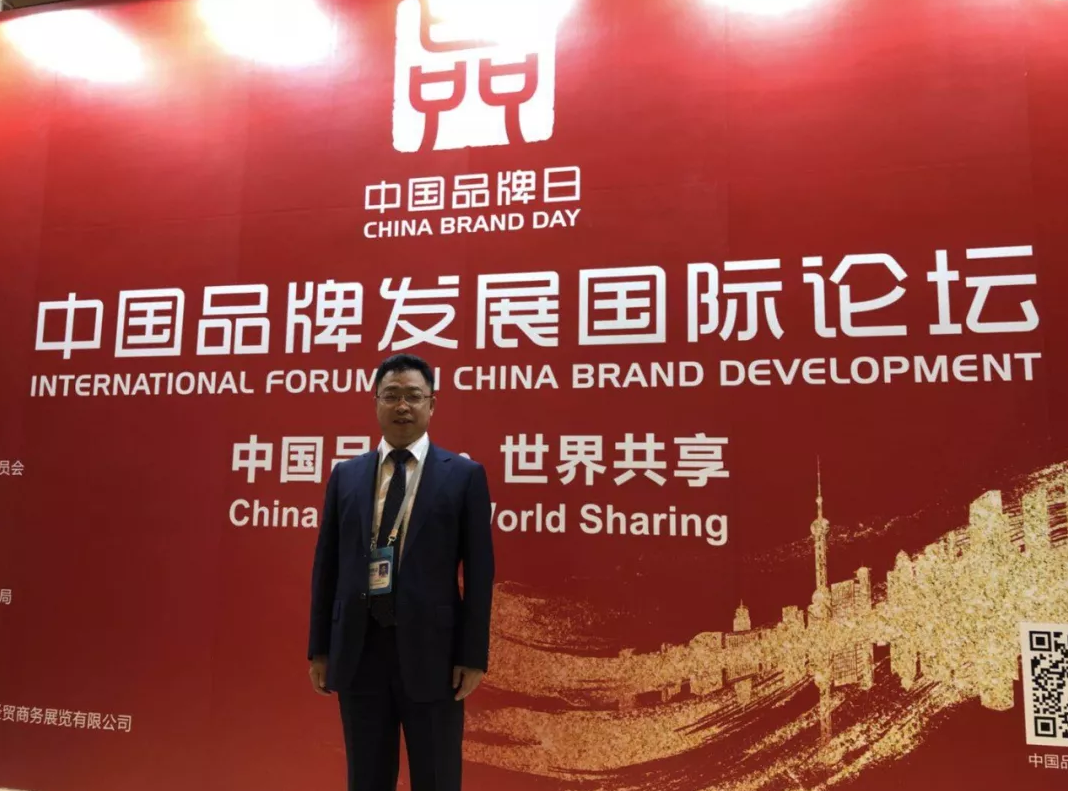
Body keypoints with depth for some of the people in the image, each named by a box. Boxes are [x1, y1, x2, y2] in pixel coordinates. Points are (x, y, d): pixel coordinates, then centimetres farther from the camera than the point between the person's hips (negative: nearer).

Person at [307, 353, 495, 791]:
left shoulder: (464, 475, -1)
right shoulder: (346, 475, 8)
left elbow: (478, 570, -4)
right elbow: (326, 564, 9)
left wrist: (474, 655, -7)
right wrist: (319, 648, 7)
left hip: (430, 650, -2)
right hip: (359, 649, 3)